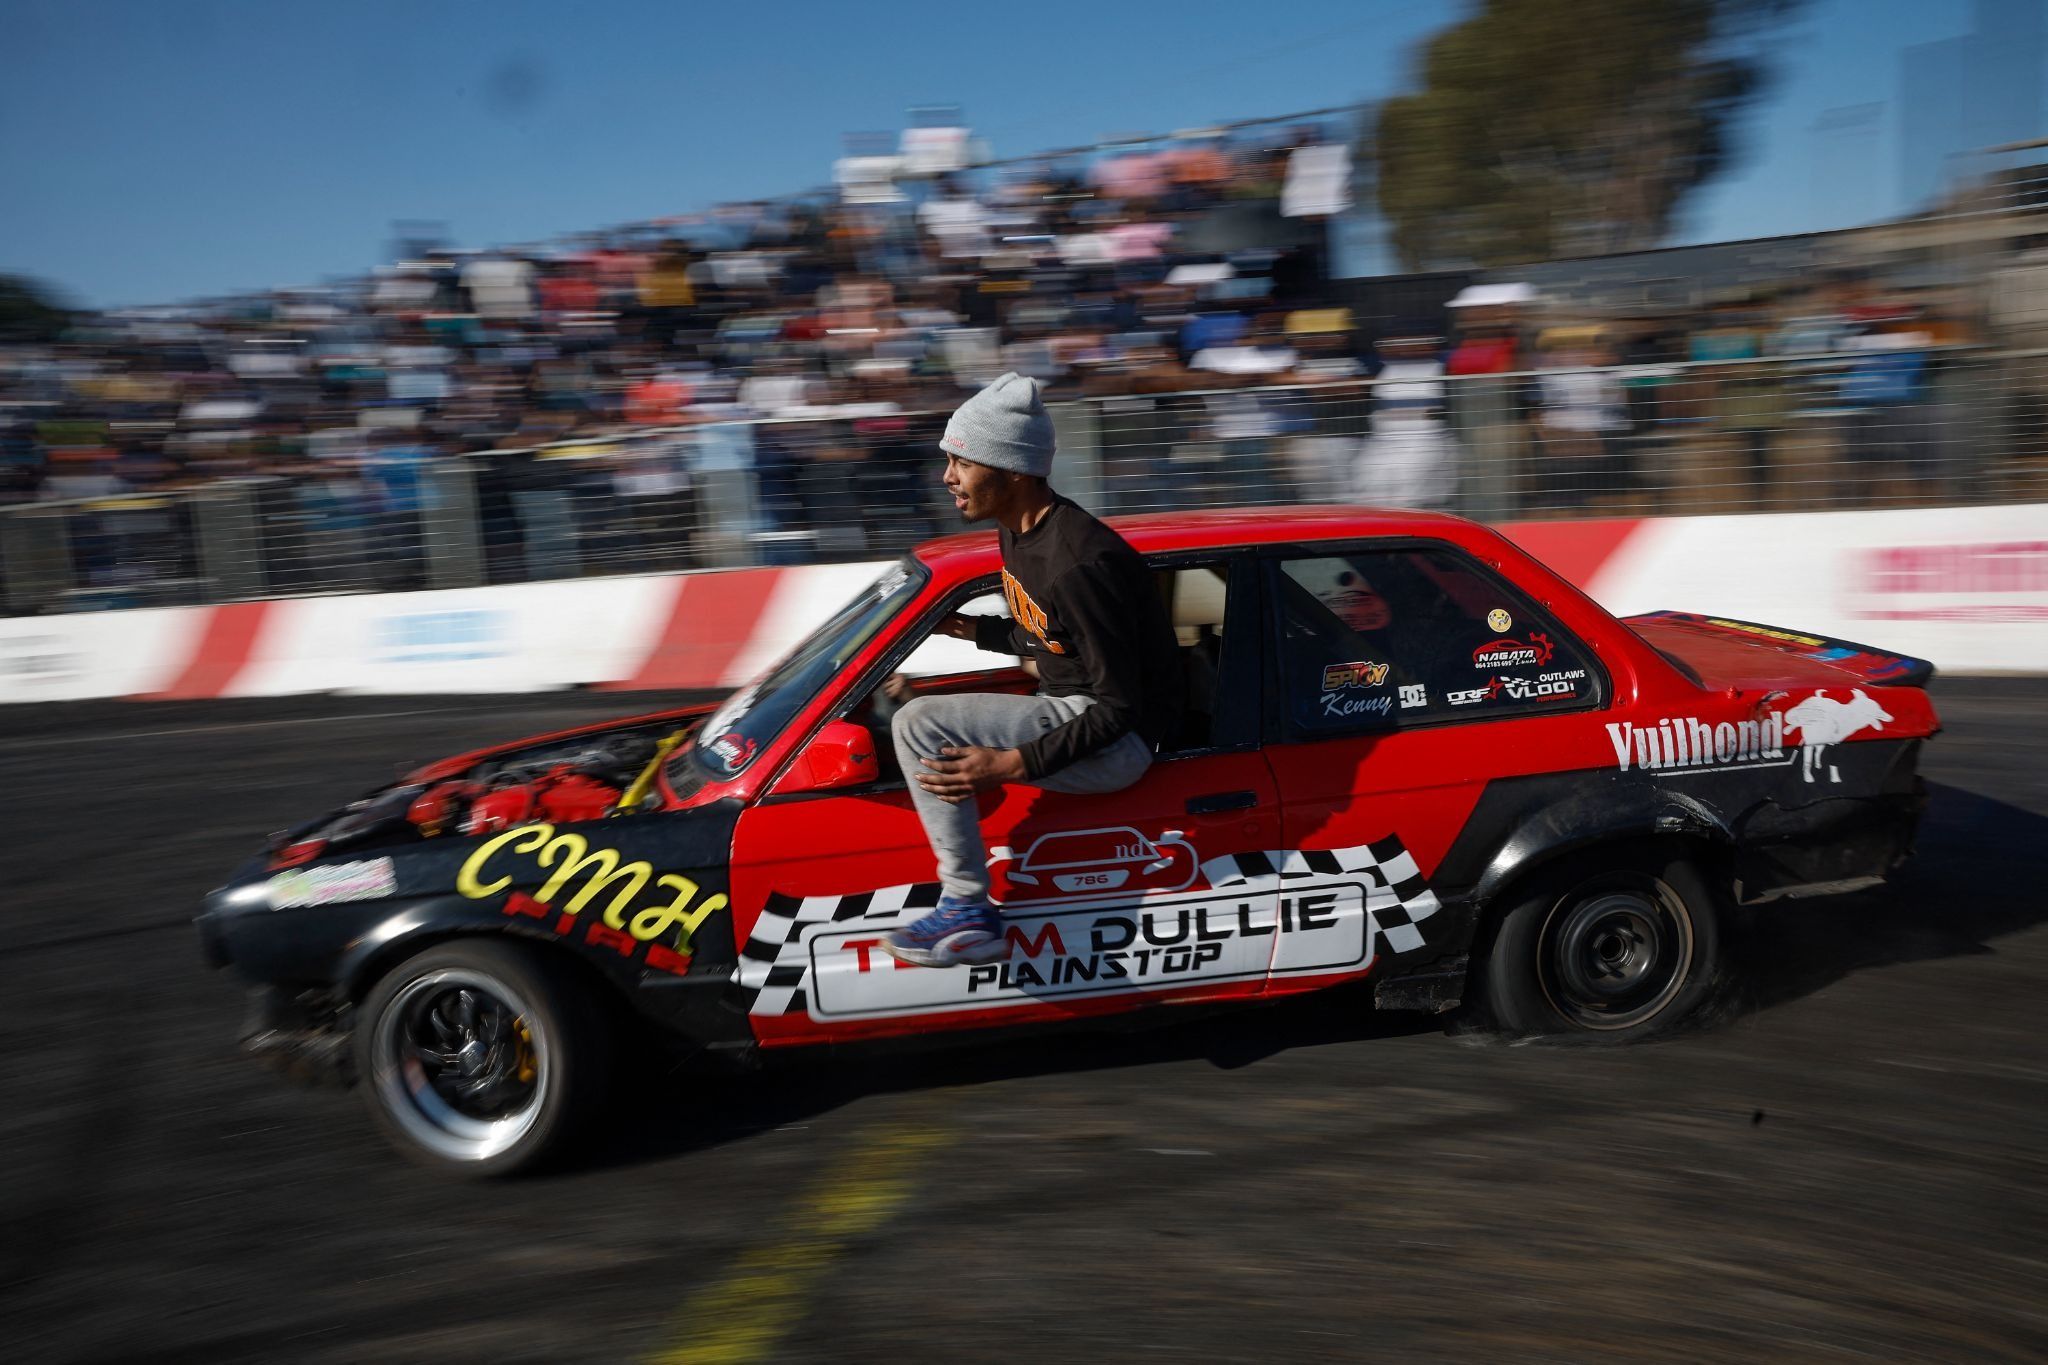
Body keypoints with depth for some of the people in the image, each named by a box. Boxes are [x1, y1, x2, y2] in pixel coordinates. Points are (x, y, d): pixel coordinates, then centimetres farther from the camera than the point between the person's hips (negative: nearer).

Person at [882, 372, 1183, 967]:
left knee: (920, 724, -22)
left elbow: (1119, 708, -24)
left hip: (1114, 741, -11)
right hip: (1068, 708, 11)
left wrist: (1013, 764, -29)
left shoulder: (1077, 566, -26)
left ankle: (967, 911, -13)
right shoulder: (1019, 533, 4)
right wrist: (974, 628, 7)